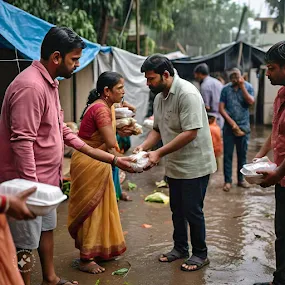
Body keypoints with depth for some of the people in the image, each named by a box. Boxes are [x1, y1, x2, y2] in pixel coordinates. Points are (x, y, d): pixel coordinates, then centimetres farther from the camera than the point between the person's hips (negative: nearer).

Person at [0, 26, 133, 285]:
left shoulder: (49, 83, 10)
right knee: (25, 243, 3)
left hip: (46, 178, 11)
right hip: (27, 183, -11)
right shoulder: (30, 86, -23)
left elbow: (62, 131, 13)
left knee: (47, 228, 23)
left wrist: (113, 159, 11)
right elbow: (21, 142, -27)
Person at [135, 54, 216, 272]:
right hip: (174, 165, 8)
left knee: (192, 211, 1)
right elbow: (158, 129, 12)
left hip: (194, 164, -8)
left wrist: (159, 153, -27)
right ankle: (180, 248, 35)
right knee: (177, 209, 18)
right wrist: (143, 147, -7)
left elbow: (190, 132, -27)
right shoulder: (159, 97, 6)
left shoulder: (187, 93, -22)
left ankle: (200, 254, 20)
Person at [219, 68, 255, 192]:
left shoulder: (248, 87, 0)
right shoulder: (225, 89, -1)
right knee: (228, 154, 1)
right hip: (229, 126, 0)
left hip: (243, 126, 1)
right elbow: (221, 108, -3)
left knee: (242, 154, 9)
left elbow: (251, 102, -15)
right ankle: (227, 181, 7)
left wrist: (242, 87, -15)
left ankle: (241, 179, 20)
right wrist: (231, 122, -10)